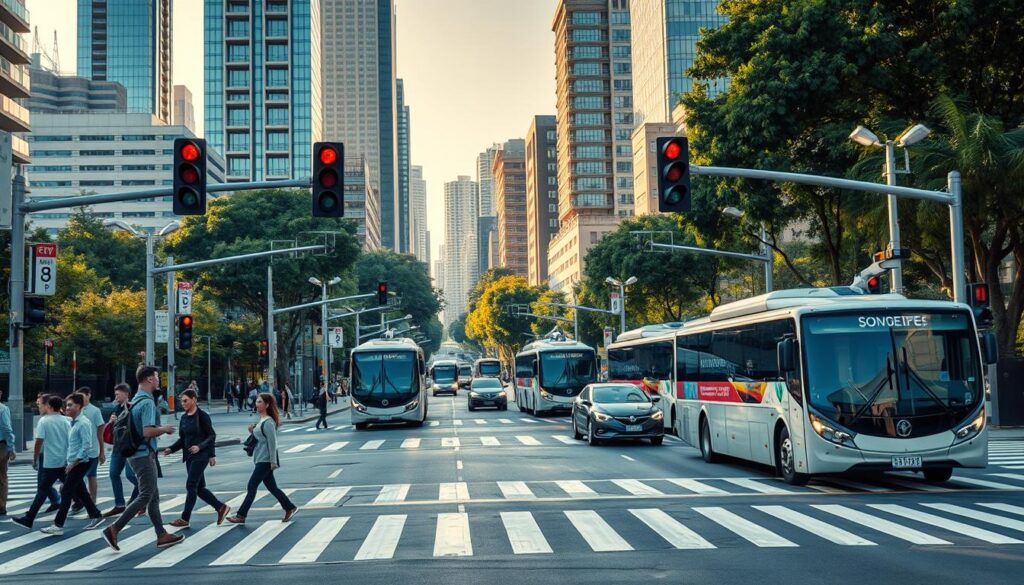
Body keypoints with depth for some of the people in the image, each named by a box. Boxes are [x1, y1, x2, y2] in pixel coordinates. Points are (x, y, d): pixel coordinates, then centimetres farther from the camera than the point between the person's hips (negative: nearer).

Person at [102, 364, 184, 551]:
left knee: (153, 496, 12)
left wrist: (160, 430, 18)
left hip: (136, 453, 10)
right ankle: (113, 529, -6)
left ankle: (162, 535, 16)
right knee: (145, 496, -5)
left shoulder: (135, 400, 13)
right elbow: (148, 431, -27)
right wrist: (164, 429, -10)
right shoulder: (147, 402, -18)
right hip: (144, 454, -10)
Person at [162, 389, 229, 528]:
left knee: (191, 486, -8)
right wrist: (171, 449, 0)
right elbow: (182, 439, 14)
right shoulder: (184, 418, 10)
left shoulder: (202, 416, -9)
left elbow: (212, 436, -9)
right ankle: (221, 507, 22)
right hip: (189, 456, 7)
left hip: (200, 456, -7)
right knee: (199, 488, 9)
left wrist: (200, 446, -22)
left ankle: (185, 519, -3)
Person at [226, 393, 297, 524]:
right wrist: (252, 431, 3)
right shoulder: (261, 420, 13)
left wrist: (273, 462, -19)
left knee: (251, 486, -5)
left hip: (265, 461, -10)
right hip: (261, 460, 10)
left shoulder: (268, 422, -17)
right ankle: (290, 508, 18)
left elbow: (272, 442, -18)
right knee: (271, 487, 12)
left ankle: (241, 516, 0)